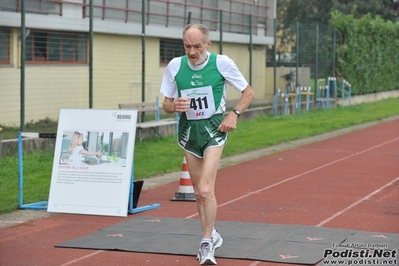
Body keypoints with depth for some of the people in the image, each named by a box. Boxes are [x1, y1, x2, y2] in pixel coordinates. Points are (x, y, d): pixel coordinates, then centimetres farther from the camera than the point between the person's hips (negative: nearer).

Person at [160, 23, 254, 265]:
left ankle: (207, 244, -4)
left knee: (205, 189, -17)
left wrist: (234, 114, -17)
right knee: (199, 191, 11)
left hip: (214, 128, -4)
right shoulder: (175, 66, -5)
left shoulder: (222, 63, -12)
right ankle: (212, 236, 31)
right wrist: (175, 106, -20)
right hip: (188, 129, 4)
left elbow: (249, 93, -1)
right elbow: (166, 104, 4)